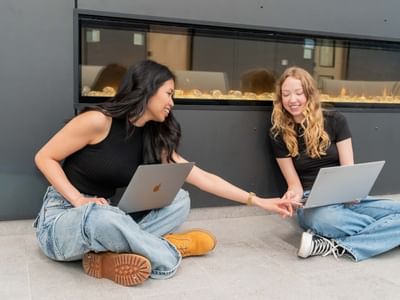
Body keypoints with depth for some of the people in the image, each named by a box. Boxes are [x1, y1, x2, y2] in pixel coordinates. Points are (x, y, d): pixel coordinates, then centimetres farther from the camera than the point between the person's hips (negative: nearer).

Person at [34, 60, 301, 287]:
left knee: (180, 200, -11)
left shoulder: (154, 139, 0)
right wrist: (79, 200, -23)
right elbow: (44, 158, -9)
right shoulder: (97, 120, -17)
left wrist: (259, 201, -3)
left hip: (104, 218, 6)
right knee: (101, 216, -42)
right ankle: (170, 251, -18)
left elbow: (203, 178, -1)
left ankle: (109, 253, -23)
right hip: (61, 219, -6)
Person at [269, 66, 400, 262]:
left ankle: (337, 247, -27)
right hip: (312, 202, -3)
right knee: (321, 219, -41)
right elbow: (294, 183, 1)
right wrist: (292, 195, -22)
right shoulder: (279, 134, 2)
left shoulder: (335, 121, 3)